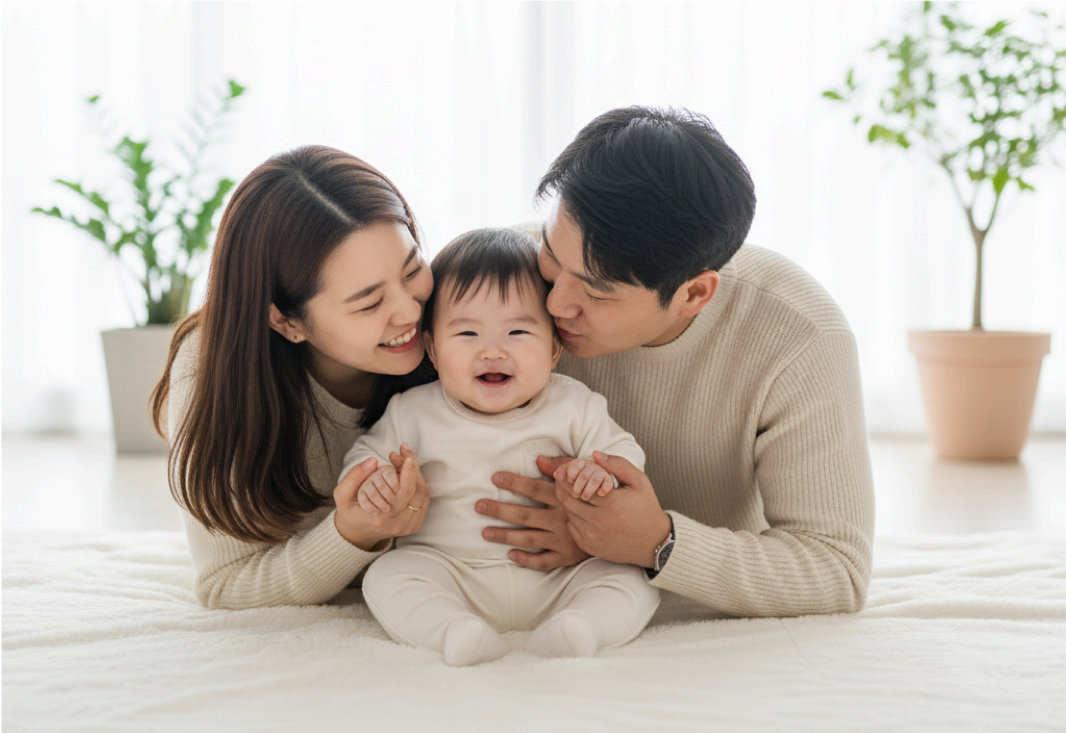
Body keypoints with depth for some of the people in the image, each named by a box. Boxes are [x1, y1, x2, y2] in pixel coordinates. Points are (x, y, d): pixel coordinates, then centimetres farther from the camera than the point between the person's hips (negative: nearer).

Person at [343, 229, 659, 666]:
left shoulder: (572, 406, 0)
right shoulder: (415, 413, 1)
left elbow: (623, 451, 5)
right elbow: (367, 453, 12)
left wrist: (603, 471, -20)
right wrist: (373, 481, -13)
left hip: (559, 576, 0)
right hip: (450, 572, 0)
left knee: (634, 582, -19)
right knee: (385, 577, -25)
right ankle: (454, 630, -44)